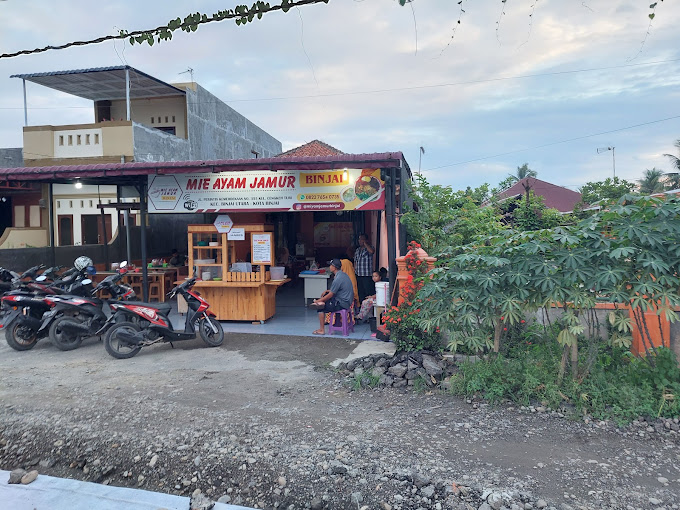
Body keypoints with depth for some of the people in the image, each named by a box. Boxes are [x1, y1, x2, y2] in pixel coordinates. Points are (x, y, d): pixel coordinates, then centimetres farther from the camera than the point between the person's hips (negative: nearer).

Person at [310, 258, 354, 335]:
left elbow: (330, 295, -16)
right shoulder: (343, 274, 6)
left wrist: (318, 301, -6)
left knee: (321, 308, -3)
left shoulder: (337, 279, -23)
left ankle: (322, 330, 1)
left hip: (342, 304, -10)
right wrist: (327, 291, 14)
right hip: (347, 299, 10)